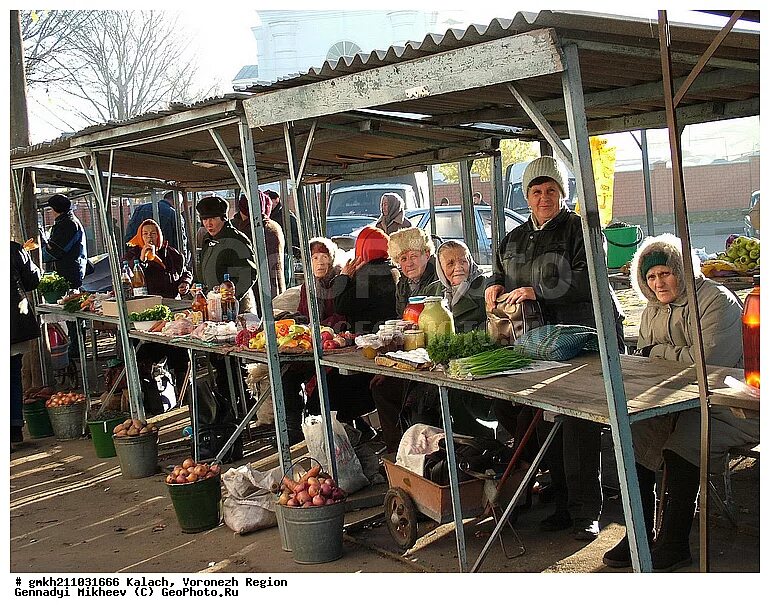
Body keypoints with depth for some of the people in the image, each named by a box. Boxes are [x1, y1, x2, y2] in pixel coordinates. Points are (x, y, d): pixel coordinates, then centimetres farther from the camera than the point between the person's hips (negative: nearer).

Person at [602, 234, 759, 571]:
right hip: (677, 403, 7)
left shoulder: (716, 300, -11)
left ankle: (674, 544, -16)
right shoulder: (653, 310, 14)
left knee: (682, 442, -31)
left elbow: (708, 359, -24)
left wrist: (658, 351, -11)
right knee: (635, 432, -17)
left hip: (726, 405, -7)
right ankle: (640, 534, -7)